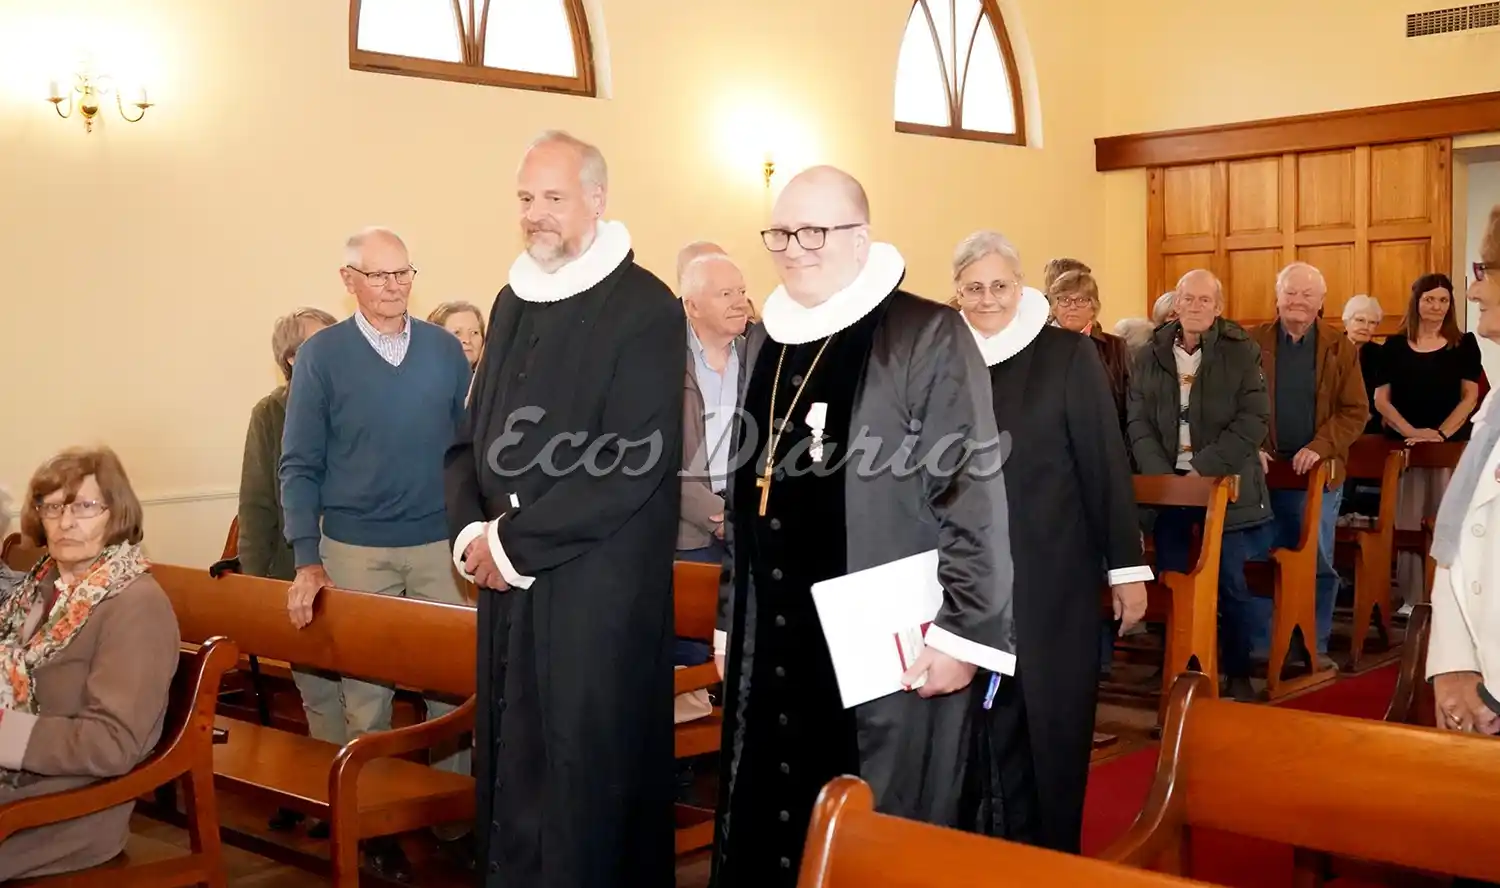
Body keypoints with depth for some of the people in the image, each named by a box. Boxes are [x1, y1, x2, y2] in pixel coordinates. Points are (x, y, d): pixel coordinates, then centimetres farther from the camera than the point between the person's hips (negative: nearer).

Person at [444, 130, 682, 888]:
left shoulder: (645, 310, -10)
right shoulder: (512, 302, 12)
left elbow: (635, 465, -17)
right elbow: (474, 437, 15)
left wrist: (513, 542, -15)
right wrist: (471, 532, -4)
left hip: (599, 589, -6)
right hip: (509, 581, 7)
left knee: (587, 777, 3)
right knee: (512, 769, 14)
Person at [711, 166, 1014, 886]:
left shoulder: (927, 338, -9)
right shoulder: (764, 342, 12)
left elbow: (974, 499, -12)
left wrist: (960, 635, -15)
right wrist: (729, 619, 18)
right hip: (770, 647, 6)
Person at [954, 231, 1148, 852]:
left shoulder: (1068, 355, -5)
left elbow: (1106, 463, -5)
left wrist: (1127, 566, -7)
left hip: (1056, 578, -2)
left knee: (1057, 726, 7)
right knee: (994, 728, 10)